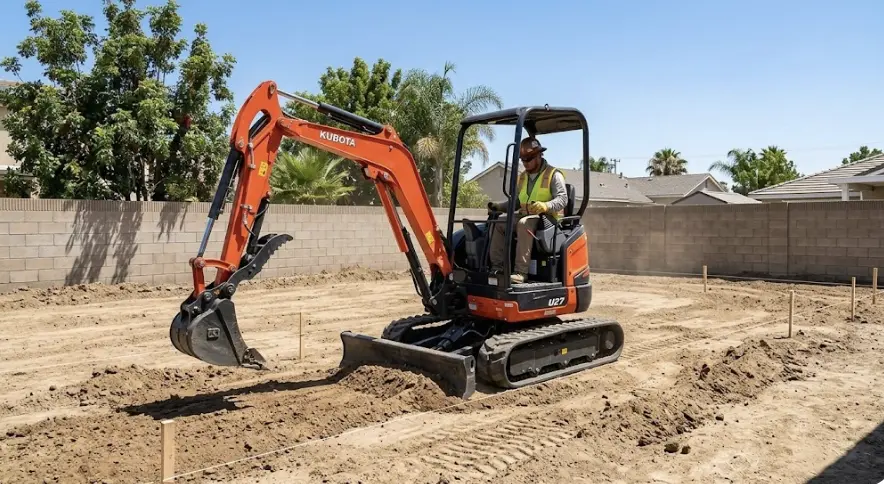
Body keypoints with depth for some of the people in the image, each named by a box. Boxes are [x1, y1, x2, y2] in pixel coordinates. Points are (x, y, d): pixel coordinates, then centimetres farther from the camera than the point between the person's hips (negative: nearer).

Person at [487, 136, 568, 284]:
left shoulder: (553, 174, -3)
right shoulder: (522, 177, 20)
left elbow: (562, 199, -14)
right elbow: (515, 202, 24)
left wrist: (545, 206, -35)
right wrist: (498, 206, 6)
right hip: (525, 216, 7)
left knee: (524, 224, -38)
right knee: (498, 222, -15)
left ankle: (521, 271, -42)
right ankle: (497, 267, -20)